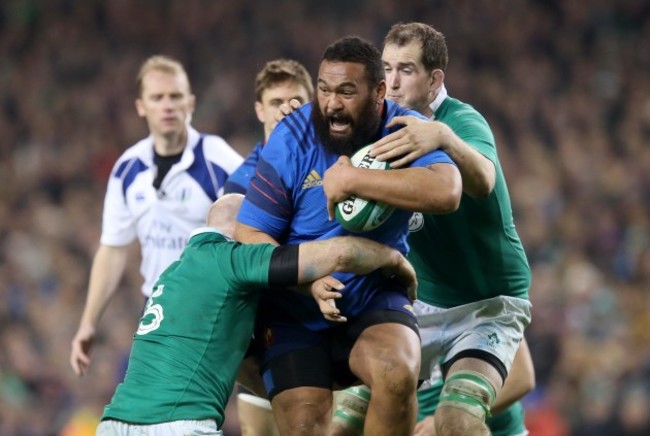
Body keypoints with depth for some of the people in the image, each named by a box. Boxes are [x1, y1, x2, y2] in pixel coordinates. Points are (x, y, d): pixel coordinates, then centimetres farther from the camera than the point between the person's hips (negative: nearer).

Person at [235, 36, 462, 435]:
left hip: (375, 298, 0)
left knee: (397, 373, -30)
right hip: (295, 312, 0)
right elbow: (250, 235, -10)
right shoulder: (291, 139, -11)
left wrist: (352, 179, -30)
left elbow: (447, 192, -31)